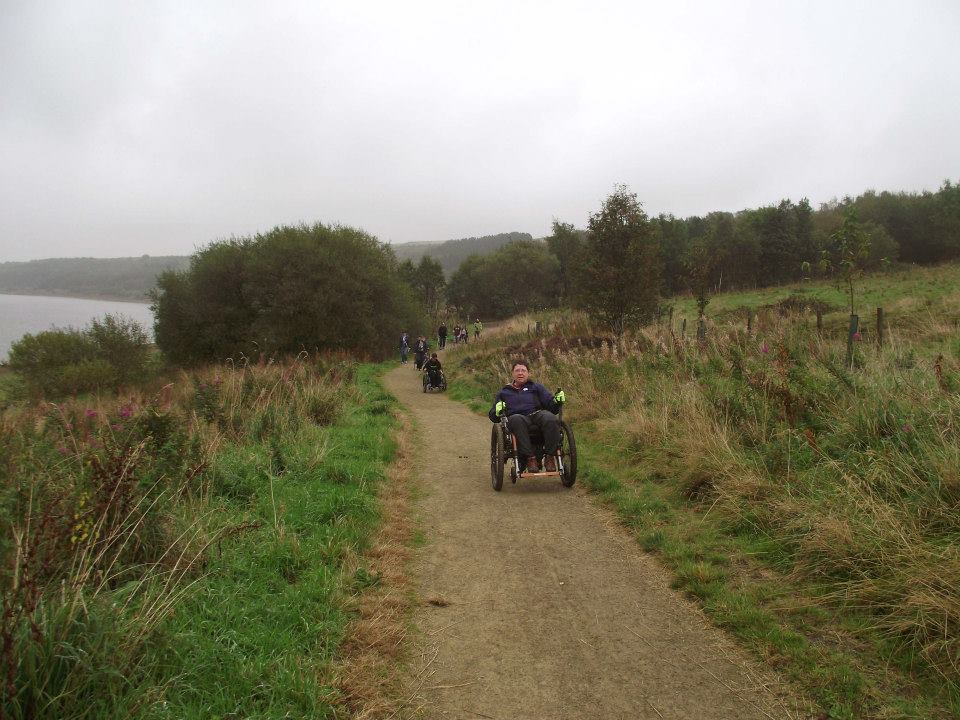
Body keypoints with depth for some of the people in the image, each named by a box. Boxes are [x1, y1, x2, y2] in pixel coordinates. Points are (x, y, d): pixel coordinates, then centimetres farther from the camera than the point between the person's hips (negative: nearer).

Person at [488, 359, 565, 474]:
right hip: (517, 417, -1)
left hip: (538, 414, 1)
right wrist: (497, 411, 0)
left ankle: (550, 458, -30)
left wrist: (557, 402, -8)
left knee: (551, 419, -35)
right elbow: (492, 416, 25)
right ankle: (530, 458, -41)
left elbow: (551, 405, 17)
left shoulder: (536, 387, 29)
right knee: (517, 420, -40)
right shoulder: (504, 392, 30)